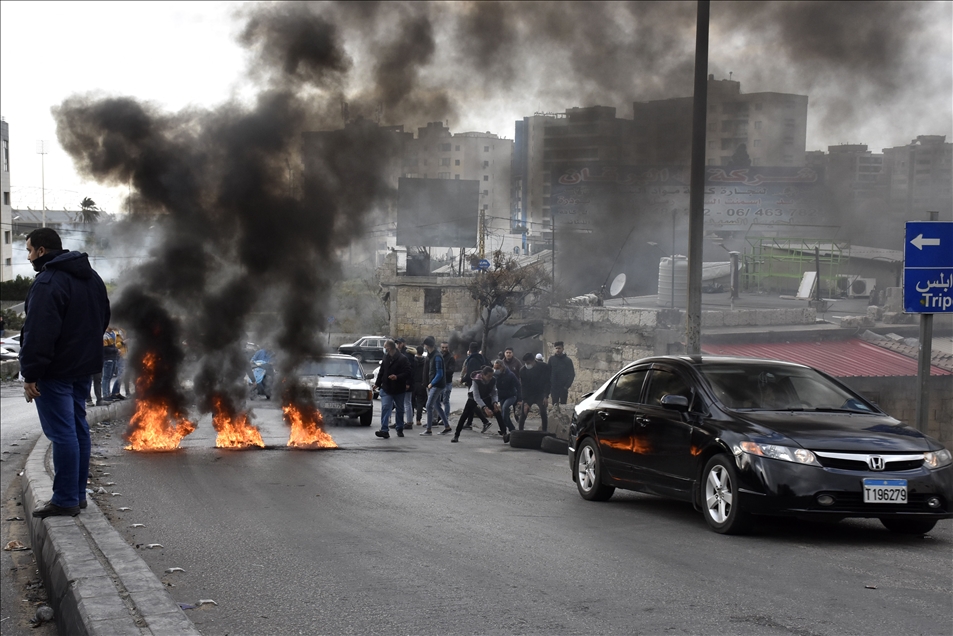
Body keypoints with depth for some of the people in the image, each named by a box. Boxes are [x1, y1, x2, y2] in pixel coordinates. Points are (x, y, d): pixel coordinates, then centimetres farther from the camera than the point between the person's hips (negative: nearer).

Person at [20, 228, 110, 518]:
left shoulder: (48, 283, -18)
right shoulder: (91, 278, 13)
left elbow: (39, 333, -23)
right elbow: (103, 319, 23)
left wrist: (30, 374, -20)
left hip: (56, 371, -9)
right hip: (84, 367, 9)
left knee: (61, 433, -6)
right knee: (78, 428, 15)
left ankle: (65, 500, -4)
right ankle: (78, 494, 21)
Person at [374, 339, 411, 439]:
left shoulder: (402, 359, -12)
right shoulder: (386, 358, 6)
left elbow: (408, 373, -16)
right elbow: (382, 372, 17)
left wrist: (397, 377, -29)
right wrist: (377, 383, 17)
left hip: (398, 389, -4)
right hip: (386, 388, 4)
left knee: (400, 410, 11)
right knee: (385, 408, -11)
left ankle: (400, 429, 27)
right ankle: (384, 430, -18)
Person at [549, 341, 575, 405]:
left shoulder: (568, 360, -1)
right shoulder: (551, 359, 3)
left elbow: (572, 374, 1)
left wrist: (567, 385, -8)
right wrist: (550, 383, -2)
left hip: (563, 388, -1)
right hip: (554, 387, 1)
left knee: (563, 404, 0)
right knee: (554, 405, 0)